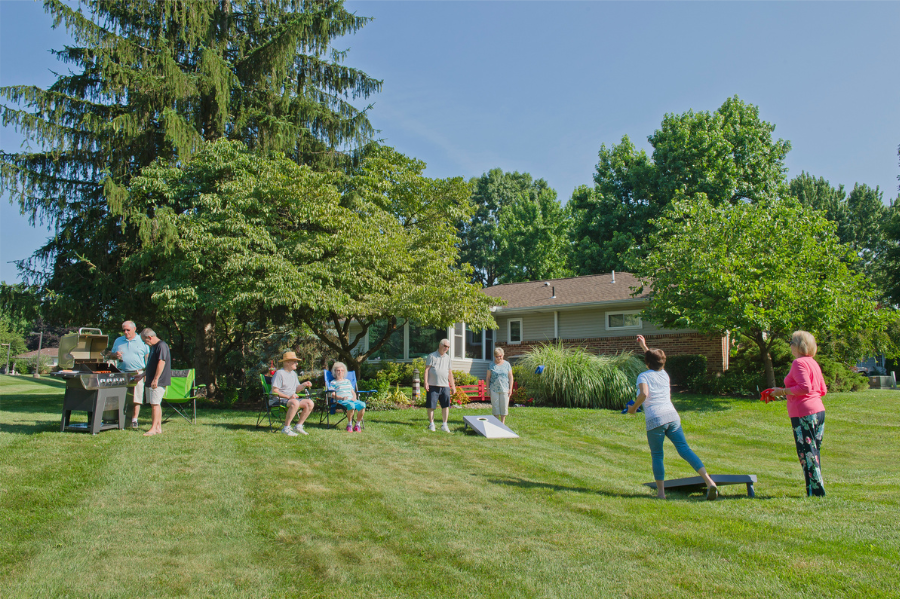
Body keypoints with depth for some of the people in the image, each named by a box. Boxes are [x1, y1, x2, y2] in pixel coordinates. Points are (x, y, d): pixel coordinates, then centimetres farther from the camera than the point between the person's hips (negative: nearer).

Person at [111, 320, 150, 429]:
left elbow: (147, 357, 7)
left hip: (137, 373, -3)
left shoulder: (142, 341, 7)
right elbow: (112, 354, 22)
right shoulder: (118, 341, 16)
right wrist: (116, 355, -4)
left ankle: (134, 420, 1)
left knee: (137, 398, -5)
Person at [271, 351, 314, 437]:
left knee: (310, 403, -10)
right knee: (295, 403, -38)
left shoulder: (293, 374, 19)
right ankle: (286, 428, -29)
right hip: (280, 399, -9)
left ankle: (298, 426, -3)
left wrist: (304, 385, -1)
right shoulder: (279, 373, -9)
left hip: (292, 398, 9)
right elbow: (274, 391, -16)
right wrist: (288, 397, -22)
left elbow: (296, 390, 20)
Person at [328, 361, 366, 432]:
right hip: (341, 401, -5)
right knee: (351, 405, -40)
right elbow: (332, 394, 1)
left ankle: (358, 424, -14)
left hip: (352, 400, 5)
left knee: (362, 404, -28)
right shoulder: (333, 382, 14)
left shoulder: (347, 381, 30)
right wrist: (341, 398, -16)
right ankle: (349, 424, -19)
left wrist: (354, 397, 2)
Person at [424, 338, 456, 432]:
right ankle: (431, 424, 12)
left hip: (445, 386, 4)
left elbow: (450, 373, 20)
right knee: (431, 406, 1)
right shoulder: (432, 356, 2)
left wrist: (453, 386, 17)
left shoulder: (447, 358, 17)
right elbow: (427, 369, -2)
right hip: (433, 385, -4)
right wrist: (426, 382, -12)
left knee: (446, 405, -2)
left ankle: (444, 425, 6)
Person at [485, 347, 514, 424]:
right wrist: (488, 389, 2)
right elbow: (488, 377, 7)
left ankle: (502, 423, 15)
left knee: (504, 406, 4)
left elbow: (510, 377, 6)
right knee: (495, 406, 4)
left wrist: (510, 389, 0)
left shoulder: (507, 364, 5)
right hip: (494, 389, 0)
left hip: (504, 389, 0)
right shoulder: (491, 365, 4)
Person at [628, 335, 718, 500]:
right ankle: (709, 481, -17)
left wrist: (633, 407, -2)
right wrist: (643, 346, 48)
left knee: (657, 456, 8)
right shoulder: (664, 374, 18)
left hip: (654, 420, -4)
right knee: (684, 449, -3)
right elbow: (656, 361, 40)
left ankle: (661, 492, 11)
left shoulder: (643, 376, 1)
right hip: (672, 416, 4)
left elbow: (644, 394, -18)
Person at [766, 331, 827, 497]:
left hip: (803, 414, -9)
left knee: (807, 453, -5)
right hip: (819, 411, 9)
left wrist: (783, 391, -12)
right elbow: (823, 390, 21)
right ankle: (818, 490, 17)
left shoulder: (799, 363, -11)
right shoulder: (813, 363, 17)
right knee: (814, 452, 13)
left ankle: (816, 491, -3)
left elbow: (805, 387, -22)